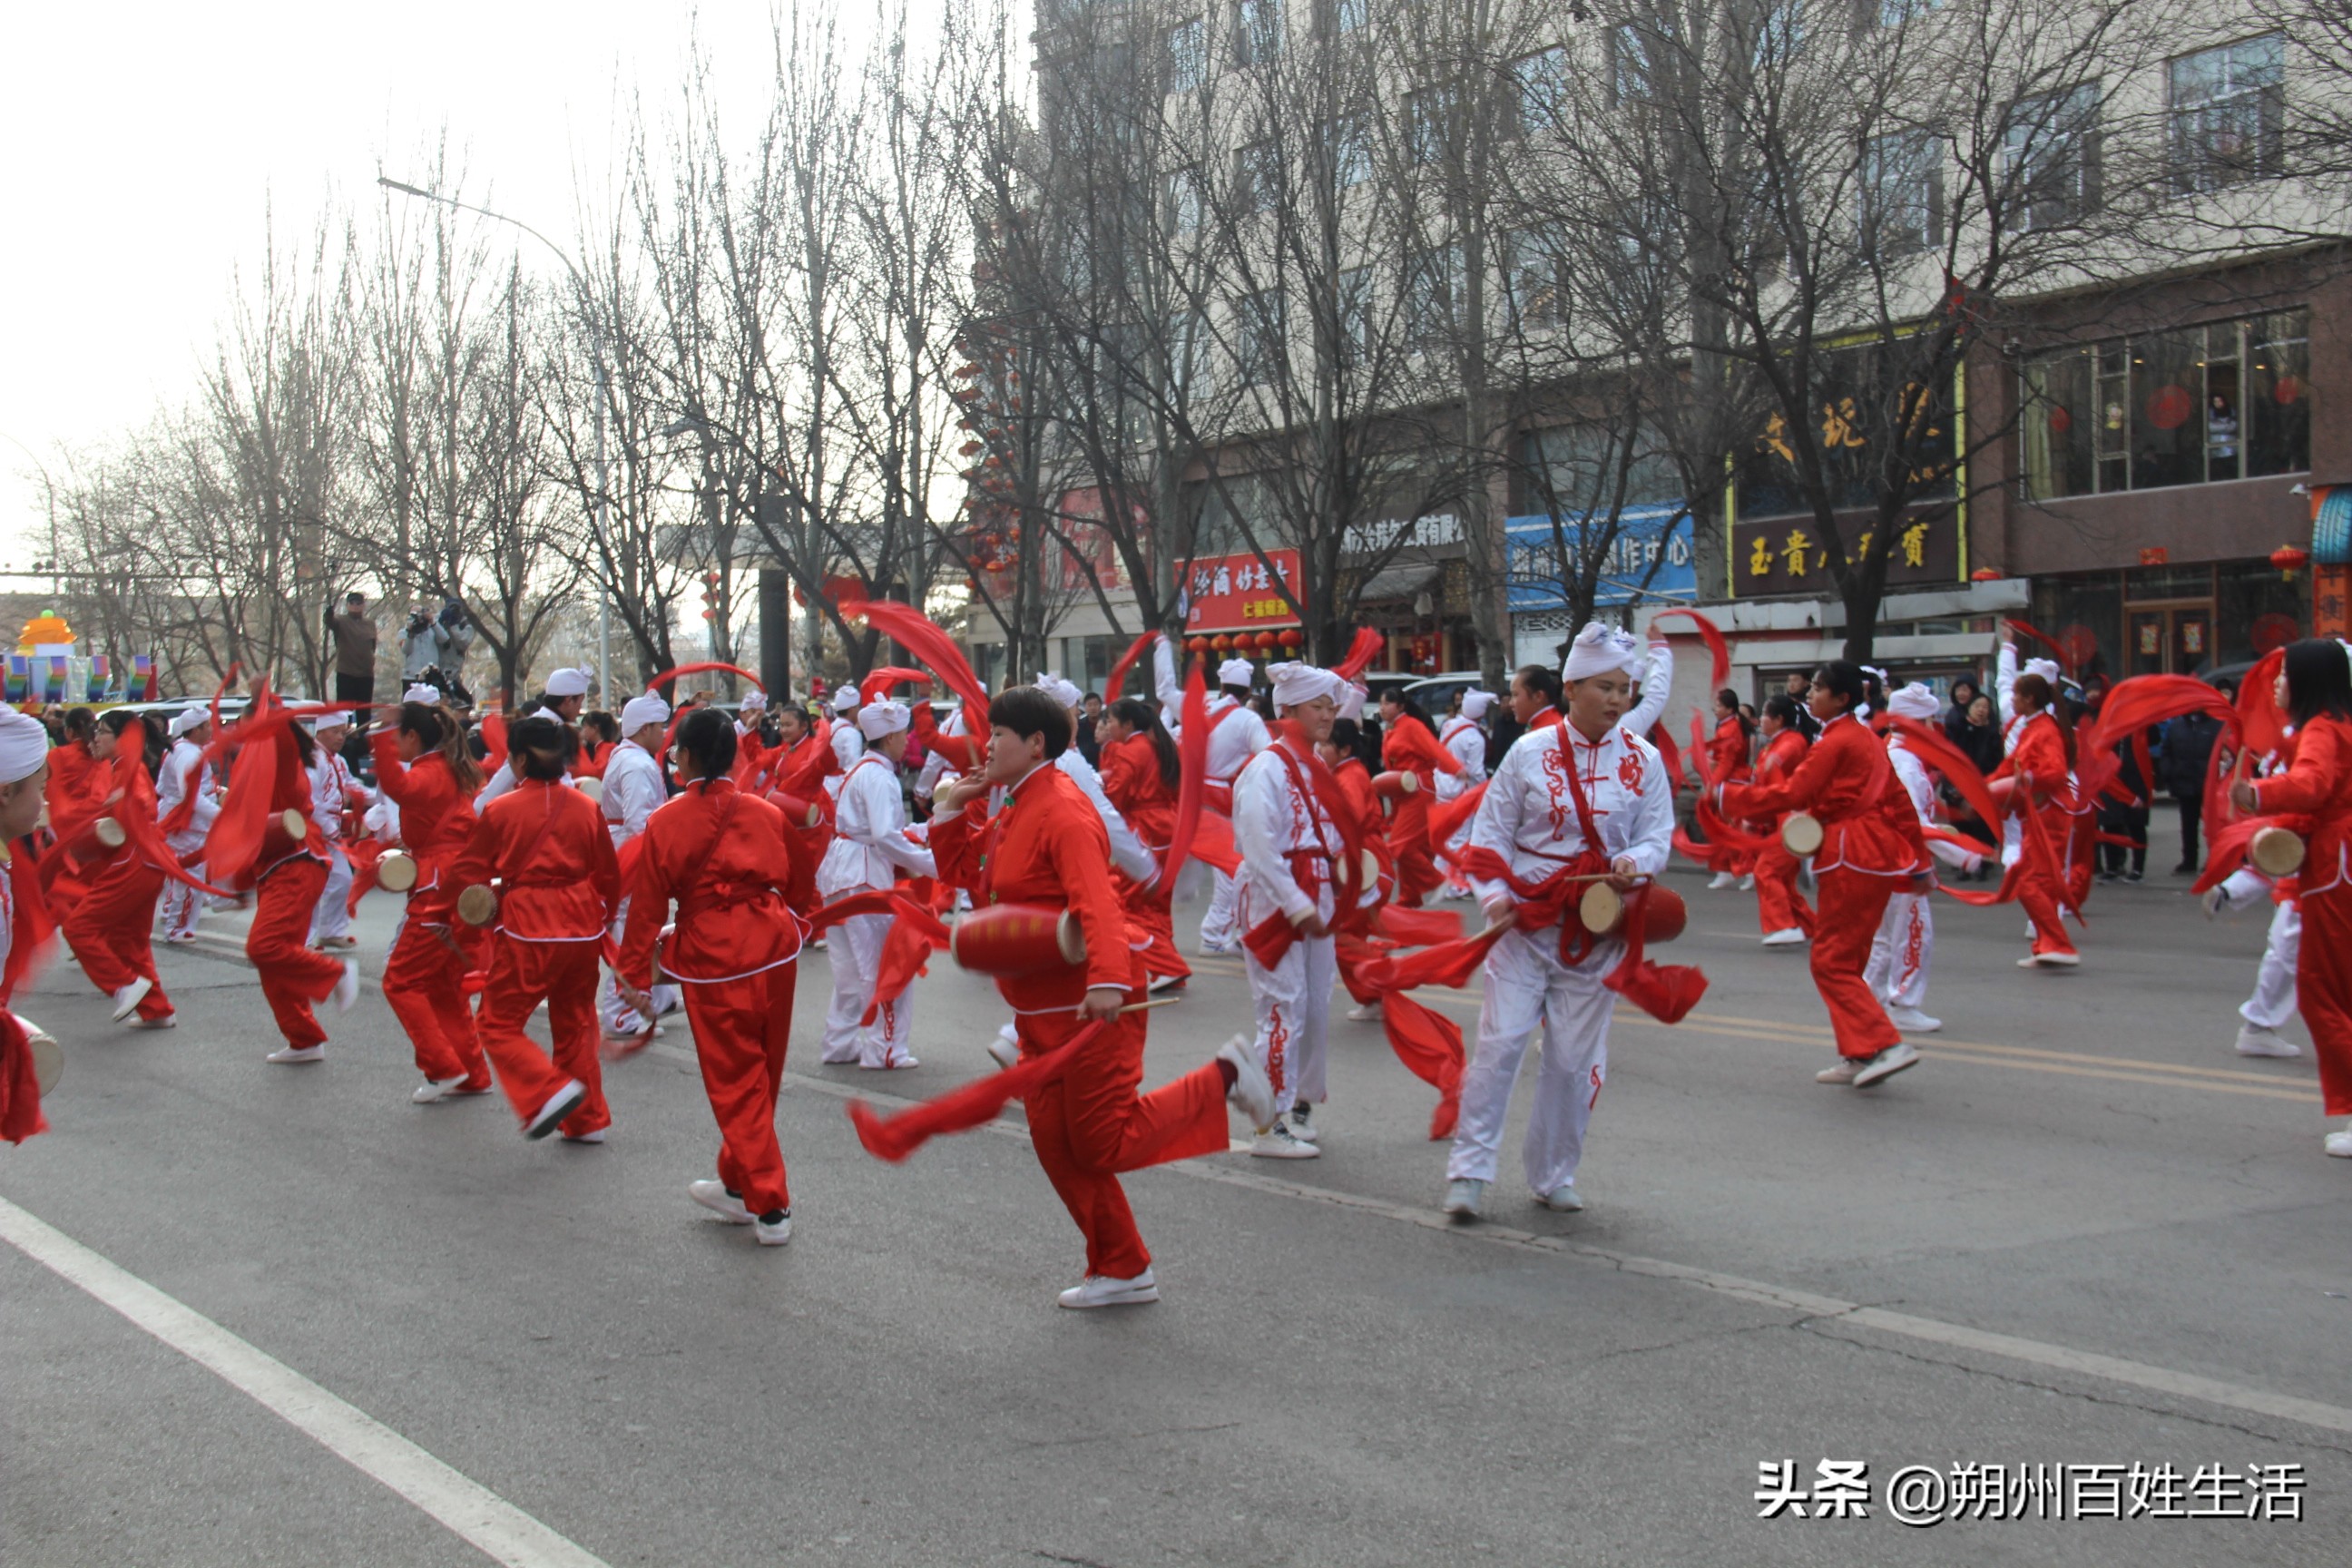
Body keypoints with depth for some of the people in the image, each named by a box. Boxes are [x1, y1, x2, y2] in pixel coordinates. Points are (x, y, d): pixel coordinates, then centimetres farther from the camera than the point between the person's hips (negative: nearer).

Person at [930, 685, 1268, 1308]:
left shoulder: (1062, 810, -19)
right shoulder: (1014, 810, 13)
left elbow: (1096, 902, -31)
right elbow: (961, 872, 19)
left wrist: (1107, 980, -44)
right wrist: (951, 810, 5)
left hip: (1091, 1004, -10)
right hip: (1042, 1008, 10)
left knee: (1103, 1145, -6)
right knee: (1055, 1142, 9)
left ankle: (1223, 1078, 10)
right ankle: (1121, 1271, 19)